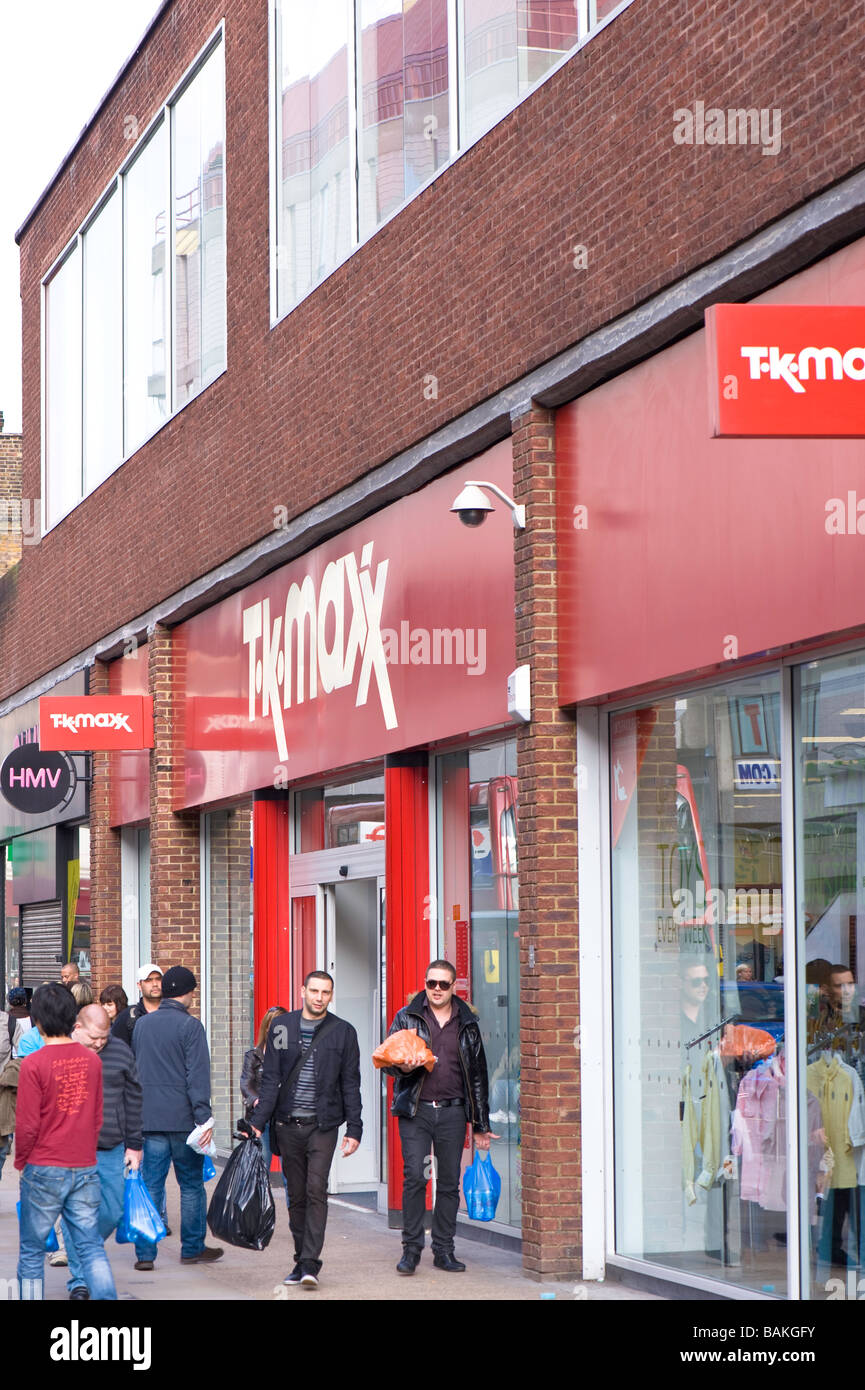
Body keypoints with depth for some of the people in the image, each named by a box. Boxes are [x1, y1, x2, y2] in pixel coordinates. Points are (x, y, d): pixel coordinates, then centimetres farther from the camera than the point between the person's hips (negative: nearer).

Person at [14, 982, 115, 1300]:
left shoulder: (33, 1064, -14)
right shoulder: (92, 1060, 1)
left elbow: (27, 1125, -11)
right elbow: (97, 1118, 9)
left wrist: (20, 1162, 5)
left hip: (44, 1170, -4)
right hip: (85, 1167, 4)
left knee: (31, 1250, 8)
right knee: (90, 1246, 6)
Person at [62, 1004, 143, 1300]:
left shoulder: (120, 1052, 5)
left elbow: (133, 1099, 12)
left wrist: (134, 1144, 11)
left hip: (112, 1151, 3)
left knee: (112, 1212, 6)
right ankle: (79, 1279, 5)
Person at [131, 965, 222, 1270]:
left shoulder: (142, 1024, 9)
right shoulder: (189, 1025, -10)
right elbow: (198, 1075, -15)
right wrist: (204, 1116, -14)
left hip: (148, 1119, 5)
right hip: (183, 1119, -4)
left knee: (150, 1186, 5)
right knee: (192, 1185, 9)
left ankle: (145, 1252, 0)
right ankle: (192, 1249, 16)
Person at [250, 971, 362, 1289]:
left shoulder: (343, 1032, 3)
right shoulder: (282, 1027, 6)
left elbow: (350, 1084, 6)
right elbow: (271, 1078, 5)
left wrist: (354, 1129, 0)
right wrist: (259, 1121, -3)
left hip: (323, 1124, -2)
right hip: (288, 1125, 2)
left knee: (316, 1190, -13)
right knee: (296, 1195, 7)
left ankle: (310, 1263, -14)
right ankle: (301, 1260, 15)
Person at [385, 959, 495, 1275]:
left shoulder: (467, 1024, 10)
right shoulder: (407, 1017, 6)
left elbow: (478, 1074, 14)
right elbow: (387, 1059, 7)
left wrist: (480, 1124, 13)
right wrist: (403, 1067, -18)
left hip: (453, 1111, 2)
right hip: (416, 1110, -2)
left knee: (449, 1182, 4)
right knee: (414, 1176, -9)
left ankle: (444, 1250, 12)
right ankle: (411, 1248, 1)